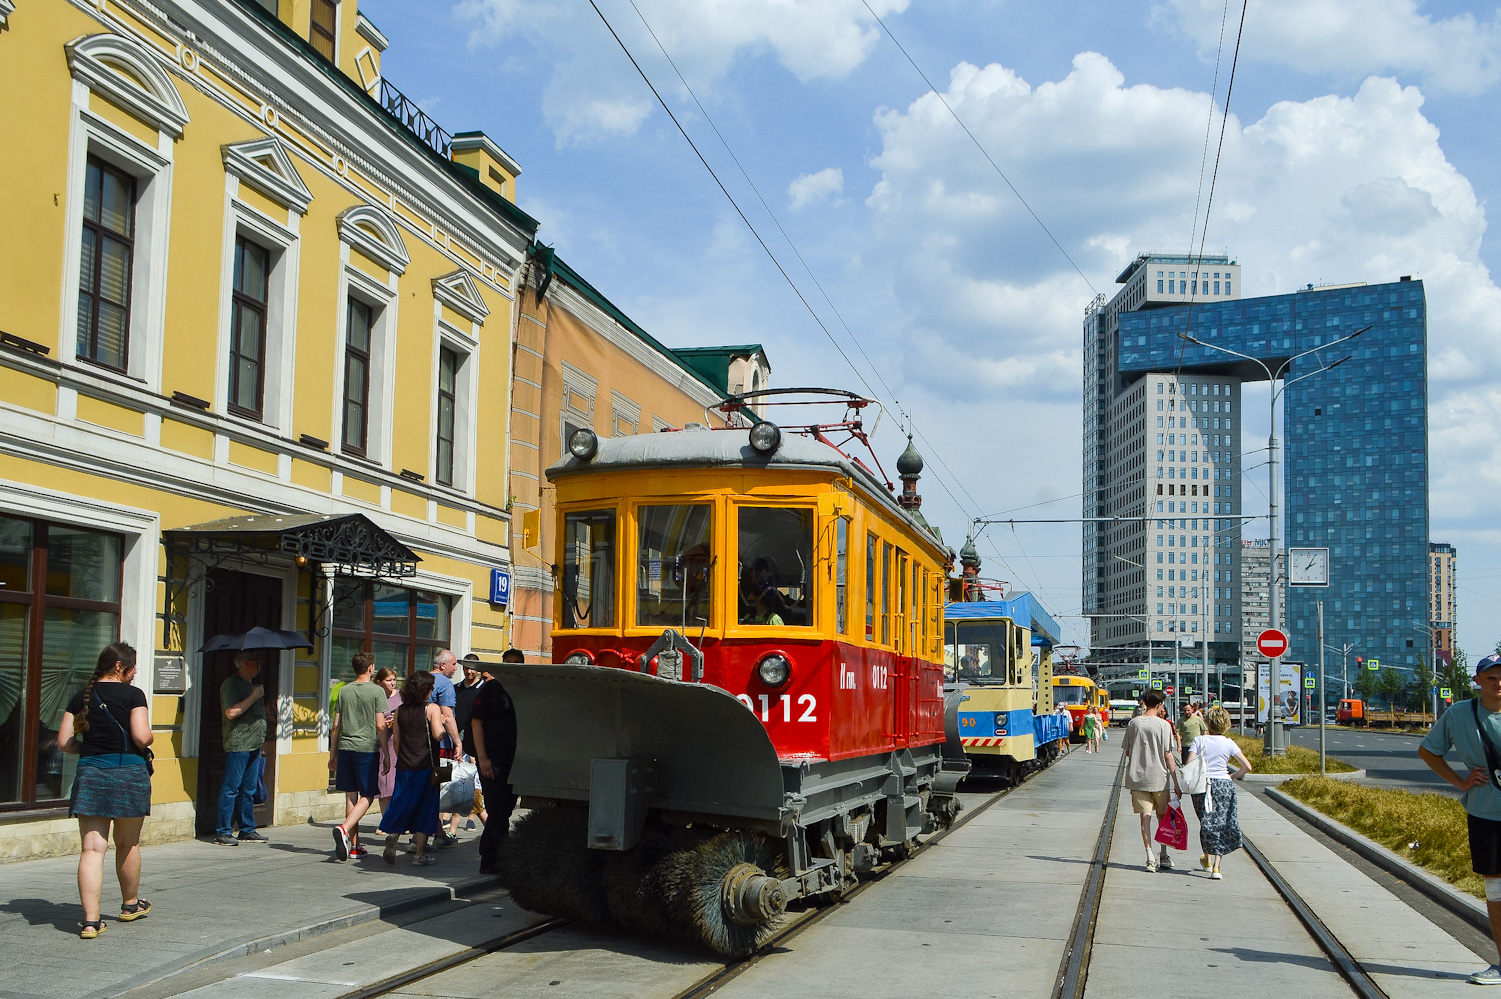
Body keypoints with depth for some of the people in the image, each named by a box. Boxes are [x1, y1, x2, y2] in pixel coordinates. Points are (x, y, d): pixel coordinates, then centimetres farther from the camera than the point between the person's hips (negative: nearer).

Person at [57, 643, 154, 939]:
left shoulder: (81, 697, 7)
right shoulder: (133, 695, -6)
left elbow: (64, 742, 7)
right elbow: (142, 737, -15)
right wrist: (148, 738, 7)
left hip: (90, 773, 3)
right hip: (129, 775, -3)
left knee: (92, 848, -1)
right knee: (128, 845, 16)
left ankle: (91, 920, -10)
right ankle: (130, 904, 34)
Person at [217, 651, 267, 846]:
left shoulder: (251, 684, 19)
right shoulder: (231, 684, -10)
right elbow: (231, 712, -22)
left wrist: (261, 738, 21)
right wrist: (254, 697, -18)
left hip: (253, 744, 9)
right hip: (237, 744, -9)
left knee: (248, 790, 12)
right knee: (231, 789, -6)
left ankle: (247, 830, 17)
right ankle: (223, 832, -2)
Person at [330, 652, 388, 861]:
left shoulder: (344, 691, 8)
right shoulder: (377, 692, -5)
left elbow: (336, 726, 10)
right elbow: (380, 726, -7)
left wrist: (333, 754, 17)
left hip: (345, 747, 4)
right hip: (367, 748, -4)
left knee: (351, 796, 9)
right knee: (367, 796, 3)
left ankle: (354, 845, 12)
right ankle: (344, 829, -20)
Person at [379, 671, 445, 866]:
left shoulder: (400, 711, 6)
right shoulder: (432, 709, -7)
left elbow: (396, 740, 10)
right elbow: (438, 735, -18)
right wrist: (442, 722, 1)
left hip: (404, 767, 4)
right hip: (426, 766, -4)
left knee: (402, 805, 12)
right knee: (425, 806, 5)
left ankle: (393, 835, -13)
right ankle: (420, 854, 6)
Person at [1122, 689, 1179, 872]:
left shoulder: (1134, 723, 2)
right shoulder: (1164, 725, -8)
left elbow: (1127, 752, 8)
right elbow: (1168, 755, -9)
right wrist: (1176, 780, -4)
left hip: (1137, 777, 2)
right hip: (1159, 778, -2)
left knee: (1145, 816, 1)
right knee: (1162, 816, 13)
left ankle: (1150, 857, -6)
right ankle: (1164, 857, 20)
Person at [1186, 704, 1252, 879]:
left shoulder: (1199, 740, -3)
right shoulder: (1229, 743, 0)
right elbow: (1247, 766, -3)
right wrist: (1233, 776, 14)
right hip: (1224, 785, 0)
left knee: (1207, 822, 16)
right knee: (1221, 825, 4)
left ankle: (1207, 859, 30)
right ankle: (1216, 866, -3)